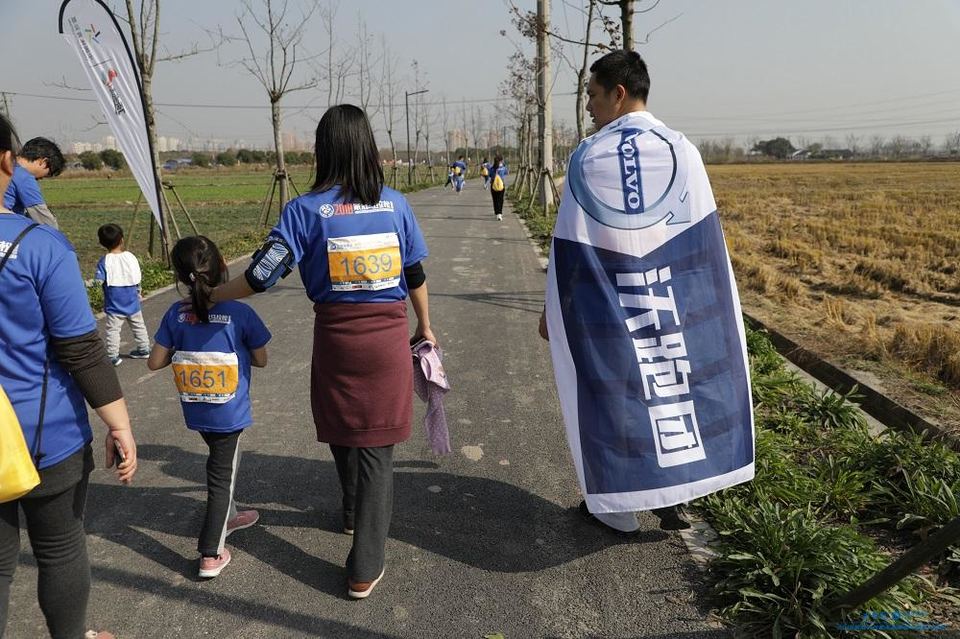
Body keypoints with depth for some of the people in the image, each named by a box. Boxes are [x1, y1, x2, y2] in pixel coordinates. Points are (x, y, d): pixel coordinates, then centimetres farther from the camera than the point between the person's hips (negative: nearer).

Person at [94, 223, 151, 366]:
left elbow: (98, 281, -18)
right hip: (132, 302, 4)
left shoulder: (104, 261, -15)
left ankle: (113, 356, 2)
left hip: (114, 306, -4)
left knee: (112, 330, 2)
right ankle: (144, 349, 28)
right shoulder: (131, 257, -5)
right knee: (138, 326, 18)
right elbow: (137, 280, 2)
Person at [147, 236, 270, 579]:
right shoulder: (240, 313, -17)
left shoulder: (176, 315, -8)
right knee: (222, 474, 9)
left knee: (221, 462, 28)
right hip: (230, 413, -4)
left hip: (196, 412, 4)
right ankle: (210, 555, 14)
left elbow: (155, 362, -1)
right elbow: (260, 360, -6)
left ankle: (228, 516, 47)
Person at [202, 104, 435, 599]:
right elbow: (415, 275, 5)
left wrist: (211, 297, 6)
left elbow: (262, 275, -10)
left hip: (335, 335, 0)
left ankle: (354, 512, 49)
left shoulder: (306, 209, -7)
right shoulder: (395, 204, -1)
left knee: (341, 429, 23)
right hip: (388, 335, 1)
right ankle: (365, 568, 10)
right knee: (376, 444, 6)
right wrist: (424, 327, 19)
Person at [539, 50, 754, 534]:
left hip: (604, 310, -3)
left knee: (613, 398, 10)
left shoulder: (588, 156, -11)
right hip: (674, 306, 3)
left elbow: (568, 244, -9)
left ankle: (617, 506, 22)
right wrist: (702, 302, 11)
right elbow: (705, 239, 1)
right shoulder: (683, 151, -1)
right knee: (672, 386, 16)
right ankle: (672, 496, 26)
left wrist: (552, 308, 1)